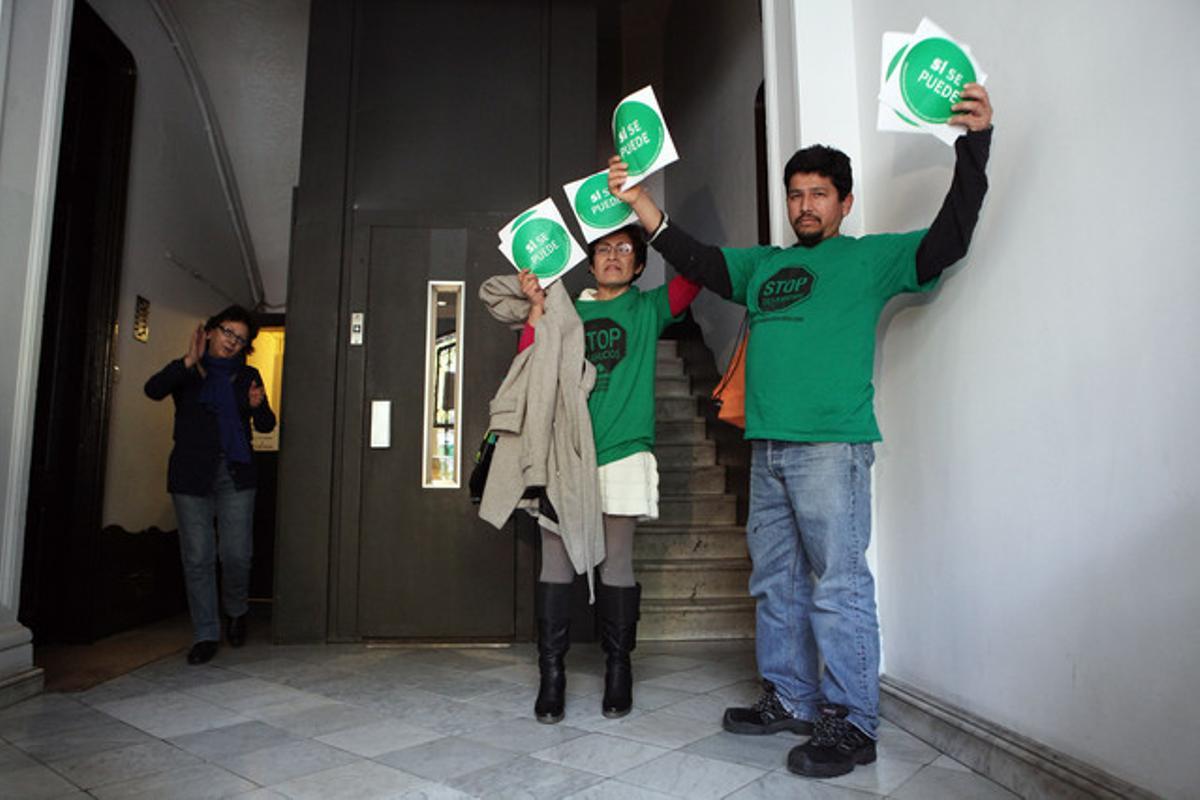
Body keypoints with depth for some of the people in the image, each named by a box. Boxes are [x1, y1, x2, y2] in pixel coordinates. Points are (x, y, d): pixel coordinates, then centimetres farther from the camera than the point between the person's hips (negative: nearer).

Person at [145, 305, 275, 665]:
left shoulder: (248, 376, 12)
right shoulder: (186, 371, 7)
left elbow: (266, 426, 10)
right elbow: (153, 389, -13)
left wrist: (258, 406, -11)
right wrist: (190, 361, -22)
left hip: (236, 473, 1)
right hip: (192, 474, -1)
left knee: (237, 554, -4)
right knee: (197, 557, 0)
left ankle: (236, 612, 24)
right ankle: (205, 635, 11)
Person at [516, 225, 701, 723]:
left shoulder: (647, 309, 13)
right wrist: (536, 308, -3)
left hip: (621, 453, -1)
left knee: (616, 565, 4)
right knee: (555, 563, 1)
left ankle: (618, 672, 18)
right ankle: (551, 674, 11)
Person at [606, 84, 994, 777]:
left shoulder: (871, 258, 8)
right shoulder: (764, 265, 22)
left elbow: (948, 239, -3)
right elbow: (698, 262, 19)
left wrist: (975, 141, -11)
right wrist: (642, 204, 12)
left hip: (832, 444, -6)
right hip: (767, 448, 6)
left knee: (838, 585, -4)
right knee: (776, 583, 11)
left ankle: (851, 723, 8)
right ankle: (790, 700, 25)